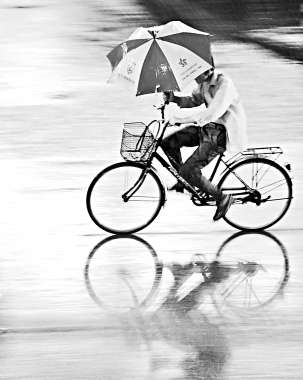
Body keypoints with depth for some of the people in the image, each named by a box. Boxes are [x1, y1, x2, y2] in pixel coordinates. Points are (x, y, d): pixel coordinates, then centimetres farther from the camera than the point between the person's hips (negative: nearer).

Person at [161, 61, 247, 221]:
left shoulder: (224, 84, -24)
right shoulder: (204, 82, 4)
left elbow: (212, 113, -33)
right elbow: (194, 101, 13)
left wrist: (181, 119, -35)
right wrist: (173, 98, -6)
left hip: (221, 133, -9)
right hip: (207, 127, 9)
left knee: (189, 171, -15)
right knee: (168, 143, -1)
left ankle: (222, 198, 1)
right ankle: (184, 181, 17)